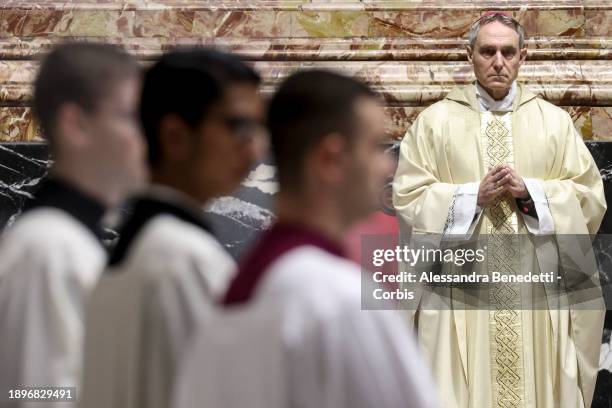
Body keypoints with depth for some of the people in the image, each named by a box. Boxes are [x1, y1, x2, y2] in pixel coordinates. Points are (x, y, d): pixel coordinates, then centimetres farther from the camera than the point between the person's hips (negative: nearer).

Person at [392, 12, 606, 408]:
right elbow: (408, 198, -1)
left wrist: (530, 192, -11)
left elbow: (590, 198, 4)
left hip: (538, 289, 1)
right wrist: (475, 195, -12)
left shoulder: (555, 121, 8)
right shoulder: (435, 121, 4)